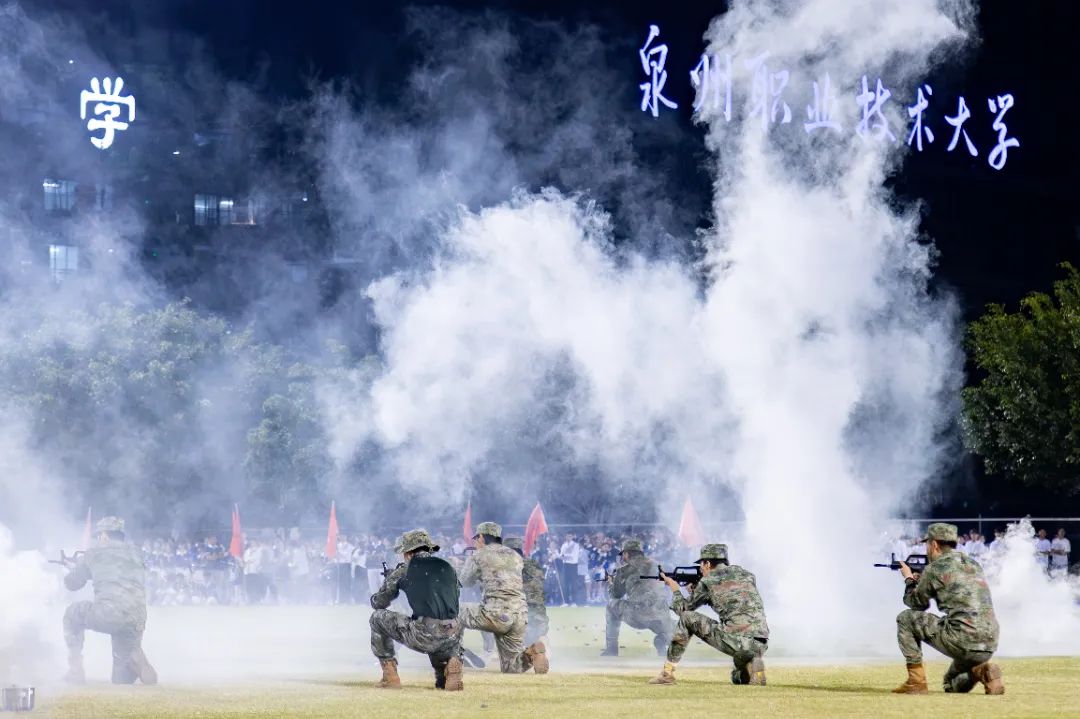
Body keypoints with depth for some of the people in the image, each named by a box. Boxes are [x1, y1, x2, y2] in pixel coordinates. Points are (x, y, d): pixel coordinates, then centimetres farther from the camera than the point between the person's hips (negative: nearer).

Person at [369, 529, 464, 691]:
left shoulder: (404, 571, 9)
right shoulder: (447, 567, 18)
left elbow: (378, 603, 21)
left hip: (422, 638, -4)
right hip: (452, 638, 4)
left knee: (377, 618, 19)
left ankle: (390, 676, 15)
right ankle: (452, 662, 10)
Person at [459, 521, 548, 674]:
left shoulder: (479, 556, 4)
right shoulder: (515, 556, 20)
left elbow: (466, 582, 18)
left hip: (496, 615, -6)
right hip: (520, 618, 6)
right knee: (511, 669, 16)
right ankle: (531, 653, -12)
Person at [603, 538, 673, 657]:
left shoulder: (624, 571, 5)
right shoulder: (654, 566, 15)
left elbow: (616, 595, 19)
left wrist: (612, 582, 40)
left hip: (636, 616, -2)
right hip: (659, 618, 3)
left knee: (612, 605, 27)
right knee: (669, 633, 35)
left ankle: (611, 649, 26)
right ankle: (661, 642, -2)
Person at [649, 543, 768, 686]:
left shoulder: (707, 582, 5)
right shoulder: (745, 574, 19)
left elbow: (682, 608, 19)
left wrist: (674, 587, 38)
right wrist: (695, 590, 39)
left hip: (735, 643, -5)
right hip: (760, 646, 5)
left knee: (687, 618, 10)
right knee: (739, 678, 35)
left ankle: (667, 672, 8)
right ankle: (753, 664, -1)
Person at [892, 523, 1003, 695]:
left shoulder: (934, 568, -1)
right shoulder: (974, 565, 20)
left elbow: (916, 603, 14)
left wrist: (909, 579, 33)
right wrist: (922, 581, 36)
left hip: (961, 641, -7)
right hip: (989, 646, 7)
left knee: (905, 618, 11)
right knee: (951, 685, 31)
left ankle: (916, 681, 6)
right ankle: (982, 672, 0)